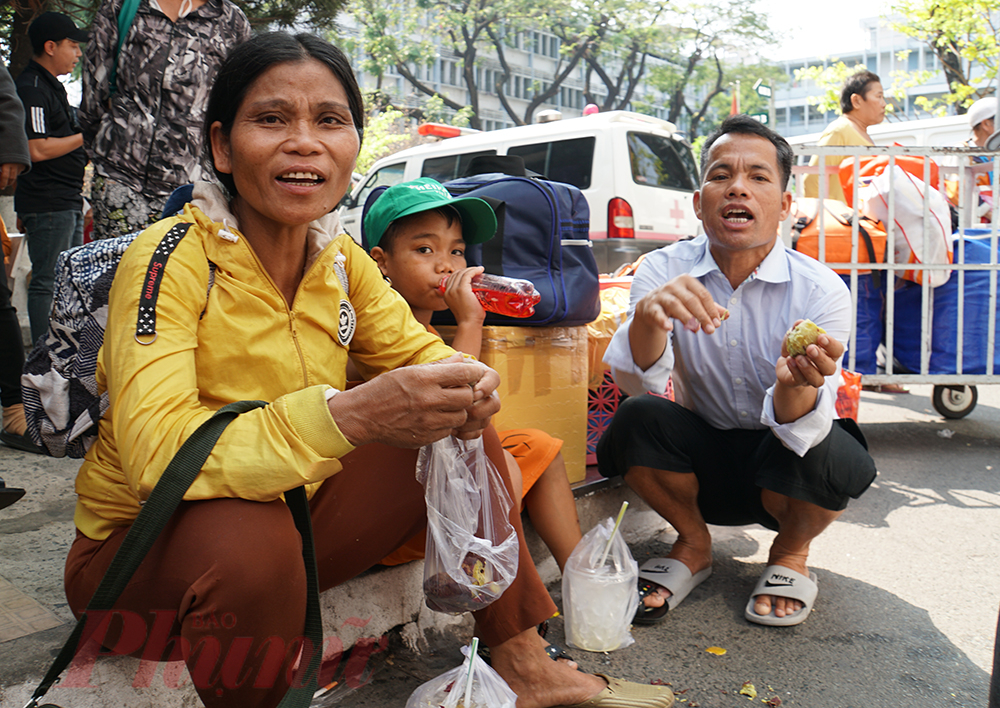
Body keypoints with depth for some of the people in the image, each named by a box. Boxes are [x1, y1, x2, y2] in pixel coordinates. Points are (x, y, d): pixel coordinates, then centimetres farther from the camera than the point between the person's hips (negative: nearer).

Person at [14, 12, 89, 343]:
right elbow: (37, 150, -20)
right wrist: (86, 136, -13)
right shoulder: (31, 88, -12)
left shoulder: (52, 85, 21)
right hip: (47, 204, -11)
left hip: (67, 200, 11)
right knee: (47, 281, -7)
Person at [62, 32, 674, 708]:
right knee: (251, 537, -38)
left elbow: (416, 351, 3)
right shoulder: (172, 259, -21)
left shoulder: (340, 257, -3)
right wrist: (350, 414, -46)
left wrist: (465, 386, -22)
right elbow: (155, 453, -32)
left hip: (291, 514, 6)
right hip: (145, 544, -5)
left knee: (458, 424, -4)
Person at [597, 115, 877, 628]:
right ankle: (693, 544, 4)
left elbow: (802, 431, -27)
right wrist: (647, 315, -48)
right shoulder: (663, 270, -13)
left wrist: (796, 387, -51)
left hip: (779, 460, -1)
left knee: (825, 454, -33)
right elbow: (636, 382, -27)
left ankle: (791, 552, 5)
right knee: (637, 417, -26)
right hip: (703, 462, 1)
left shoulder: (822, 290, -18)